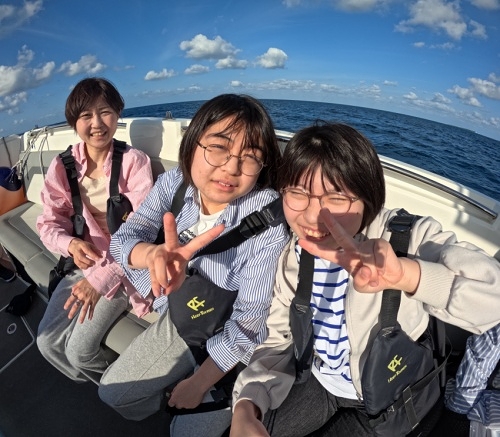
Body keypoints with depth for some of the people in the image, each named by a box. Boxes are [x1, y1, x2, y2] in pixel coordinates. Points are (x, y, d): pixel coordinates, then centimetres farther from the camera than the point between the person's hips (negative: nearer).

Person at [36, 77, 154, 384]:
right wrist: (70, 244, -20)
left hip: (124, 266, -4)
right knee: (48, 342, 0)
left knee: (80, 349, -11)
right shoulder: (62, 166, -1)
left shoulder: (134, 161, -14)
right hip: (83, 262, 5)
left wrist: (103, 276, -28)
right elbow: (49, 223, 3)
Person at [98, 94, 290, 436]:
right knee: (112, 393, 13)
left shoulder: (270, 219, -30)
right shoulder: (173, 184, -15)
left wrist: (200, 382, -14)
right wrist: (154, 253, -46)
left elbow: (251, 318, -23)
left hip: (238, 343, -4)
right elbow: (122, 239, -21)